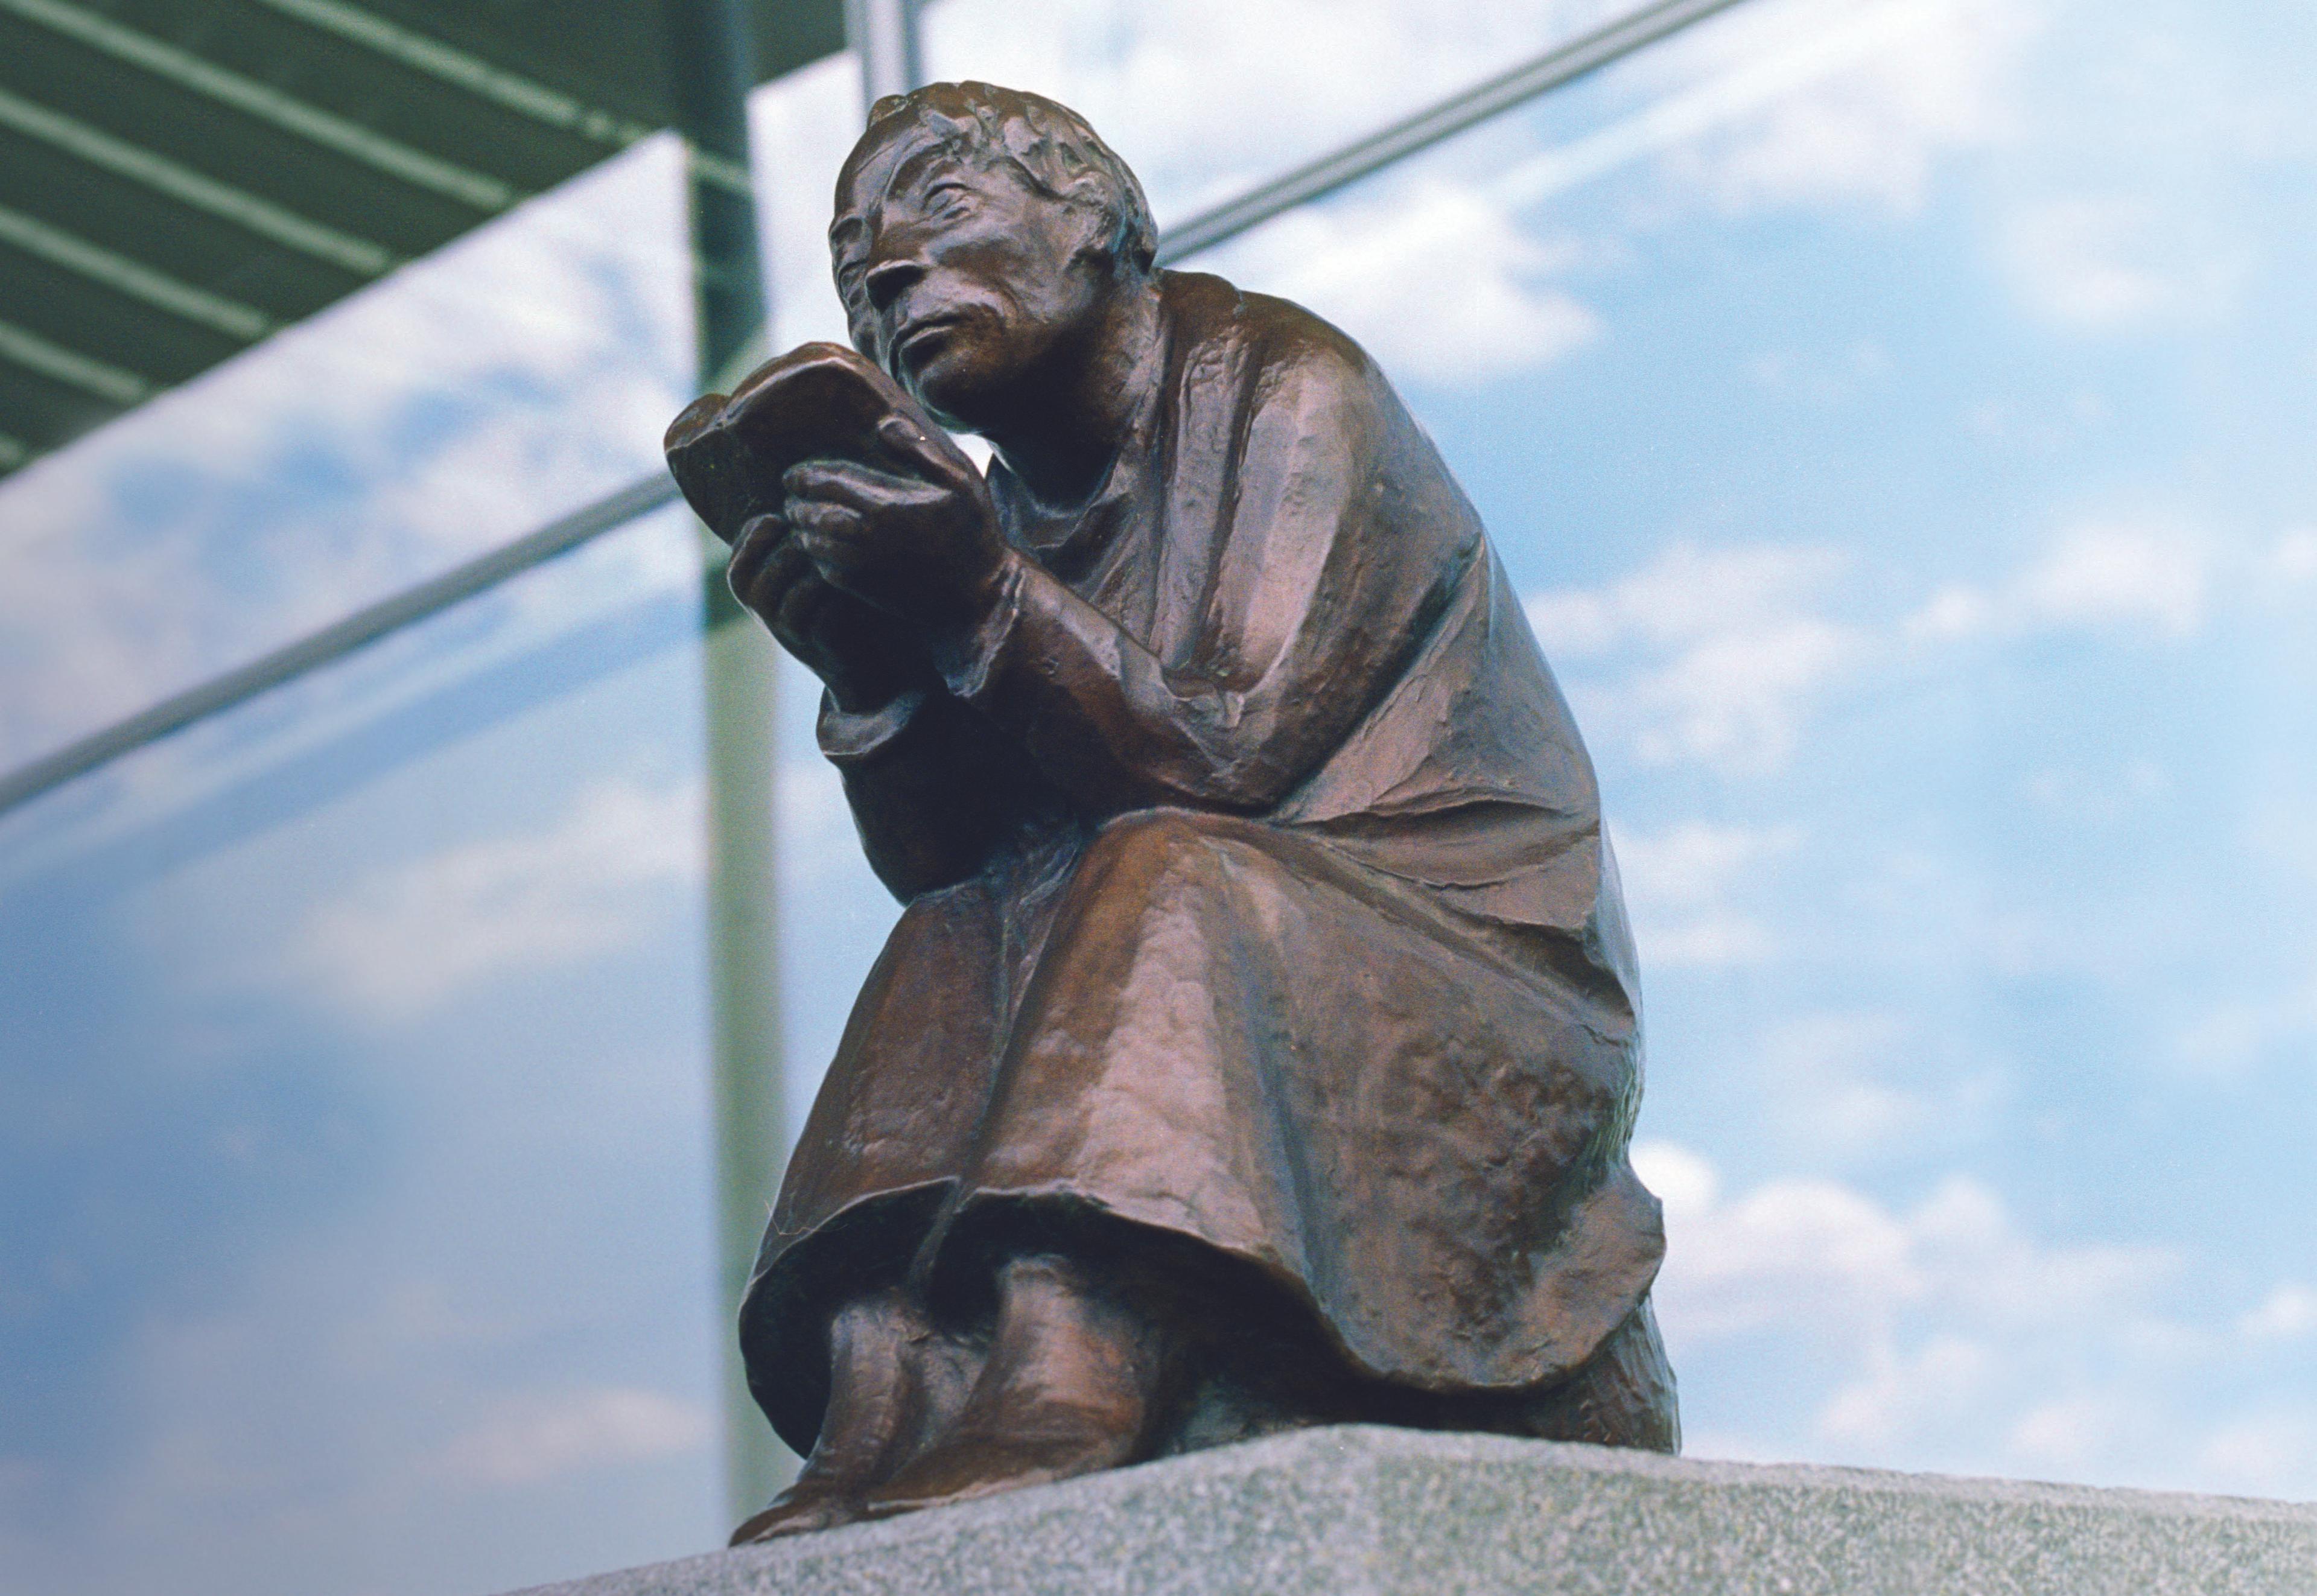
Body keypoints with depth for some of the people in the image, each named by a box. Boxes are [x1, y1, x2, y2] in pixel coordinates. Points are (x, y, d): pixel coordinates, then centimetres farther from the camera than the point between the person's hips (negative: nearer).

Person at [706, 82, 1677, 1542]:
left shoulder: (1290, 389, -7)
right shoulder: (1015, 511, 12)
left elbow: (1240, 760, -18)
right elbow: (940, 871, 4)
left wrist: (986, 600, -25)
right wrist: (869, 670, -12)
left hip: (1465, 978, -7)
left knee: (1161, 893, -32)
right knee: (950, 977, -16)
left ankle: (1063, 1396, -52)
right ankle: (884, 1429, -34)